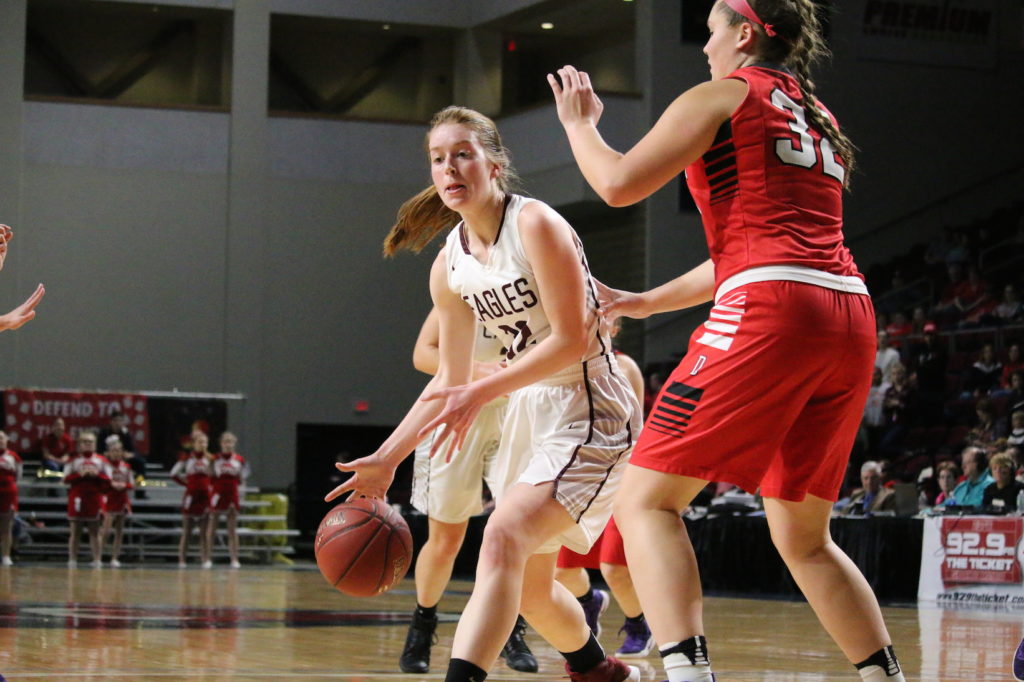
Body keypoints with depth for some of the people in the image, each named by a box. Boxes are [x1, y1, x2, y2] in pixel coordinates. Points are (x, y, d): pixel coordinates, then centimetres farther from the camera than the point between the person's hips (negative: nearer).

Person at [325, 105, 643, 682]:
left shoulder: (536, 225, -17)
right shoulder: (450, 265, 4)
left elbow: (573, 340, -21)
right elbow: (450, 379, 11)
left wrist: (483, 393, -26)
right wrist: (387, 459, 5)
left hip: (590, 411, -9)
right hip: (530, 413, 9)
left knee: (504, 537, -28)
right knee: (528, 583, 17)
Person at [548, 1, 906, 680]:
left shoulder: (721, 96, 6)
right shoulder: (819, 119, 29)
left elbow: (619, 184, -1)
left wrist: (578, 124, 19)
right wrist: (645, 302, 40)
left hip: (770, 315, -8)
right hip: (851, 318, 8)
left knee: (647, 501, -5)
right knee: (802, 536, 18)